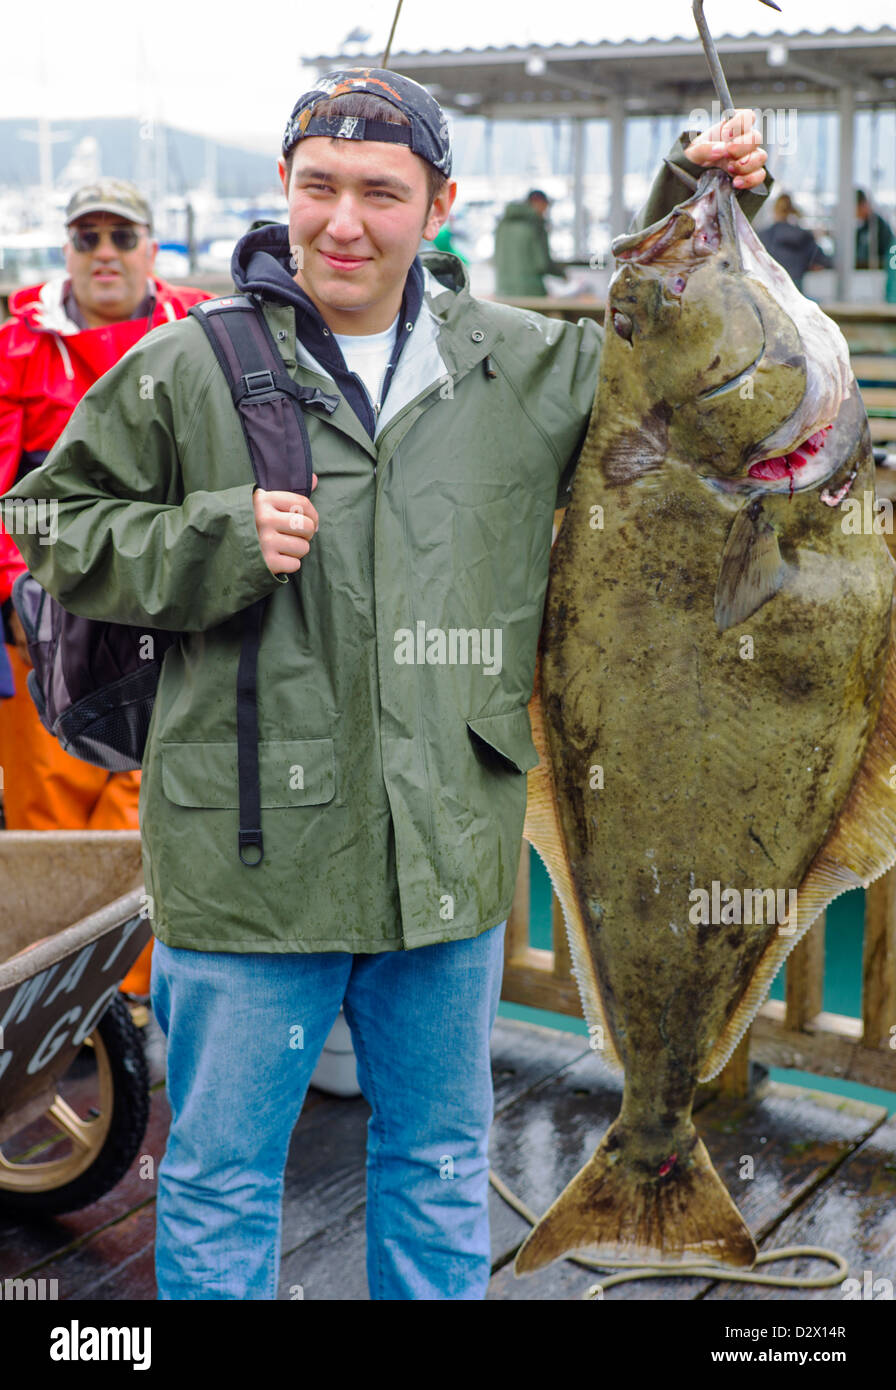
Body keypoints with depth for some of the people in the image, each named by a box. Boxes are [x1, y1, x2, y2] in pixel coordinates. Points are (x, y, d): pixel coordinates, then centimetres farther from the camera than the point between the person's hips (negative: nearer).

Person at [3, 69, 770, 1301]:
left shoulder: (533, 367, 4)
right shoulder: (191, 369, -4)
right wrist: (216, 541, -14)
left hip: (451, 858, 3)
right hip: (251, 854, -2)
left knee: (441, 1165, 20)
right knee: (220, 1179, 11)